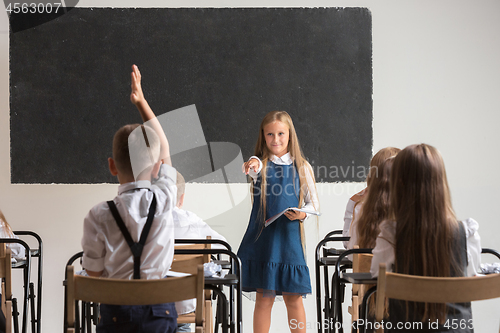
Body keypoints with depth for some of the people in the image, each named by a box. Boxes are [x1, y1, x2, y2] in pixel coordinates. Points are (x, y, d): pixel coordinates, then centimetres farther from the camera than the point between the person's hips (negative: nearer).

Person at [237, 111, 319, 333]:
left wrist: (302, 214, -11)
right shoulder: (261, 164, 1)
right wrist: (251, 166, -48)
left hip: (290, 238, 1)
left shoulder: (301, 167, 5)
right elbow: (253, 168, -24)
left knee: (293, 298, 5)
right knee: (264, 298, 2)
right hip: (263, 237, -1)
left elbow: (313, 202, 10)